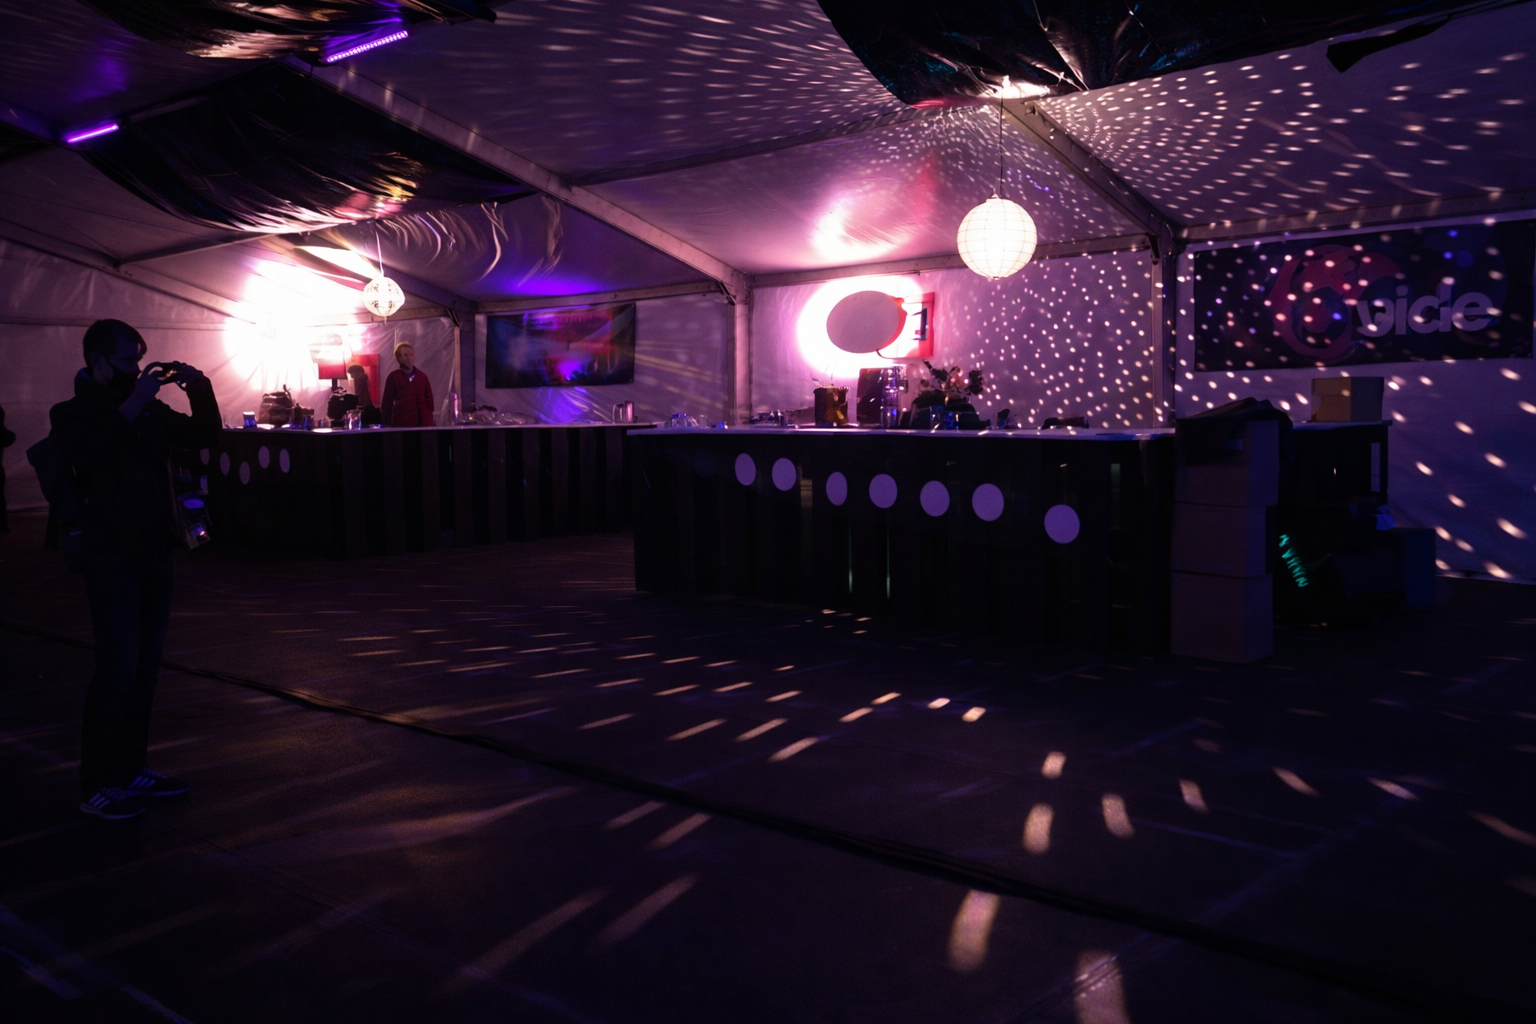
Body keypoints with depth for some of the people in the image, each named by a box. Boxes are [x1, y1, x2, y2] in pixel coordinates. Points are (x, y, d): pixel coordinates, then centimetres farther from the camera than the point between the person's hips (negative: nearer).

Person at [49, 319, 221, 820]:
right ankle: (96, 785, -2)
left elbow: (205, 435, 12)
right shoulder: (72, 413, -3)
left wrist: (199, 388, -2)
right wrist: (133, 404, -23)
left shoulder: (151, 411, 12)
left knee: (146, 666, 10)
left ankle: (130, 768, 20)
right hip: (111, 558, -6)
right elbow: (89, 455, -23)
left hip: (155, 554, 6)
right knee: (118, 669, -10)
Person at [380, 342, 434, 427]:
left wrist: (428, 422, 6)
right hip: (401, 424, -3)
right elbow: (387, 403, 3)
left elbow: (429, 401, 13)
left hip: (422, 424, 3)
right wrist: (387, 425, -1)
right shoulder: (393, 377, 2)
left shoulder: (422, 377, 11)